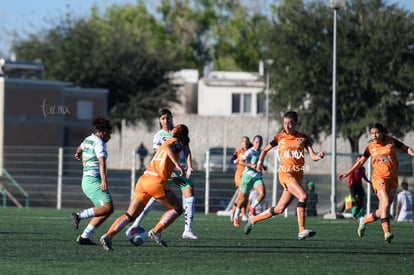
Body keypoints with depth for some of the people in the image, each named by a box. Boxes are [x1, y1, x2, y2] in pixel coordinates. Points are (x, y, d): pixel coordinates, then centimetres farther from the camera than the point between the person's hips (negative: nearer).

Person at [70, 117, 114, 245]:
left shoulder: (88, 140, 19)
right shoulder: (99, 143, -9)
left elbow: (80, 148, 44)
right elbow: (102, 162, -23)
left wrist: (78, 153, 69)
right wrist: (104, 180, -35)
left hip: (86, 180, 10)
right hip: (94, 180, -10)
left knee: (105, 211, 6)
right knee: (108, 207, -20)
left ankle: (84, 237, 2)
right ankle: (79, 215, -24)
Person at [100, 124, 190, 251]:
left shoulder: (162, 146, 30)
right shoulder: (177, 143, 5)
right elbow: (169, 147, -18)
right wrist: (177, 164, -30)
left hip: (143, 179, 7)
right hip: (156, 182, -7)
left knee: (130, 216, 3)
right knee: (178, 209, 8)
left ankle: (109, 235, -14)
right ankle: (156, 231, -3)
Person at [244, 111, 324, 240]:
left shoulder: (303, 138, 7)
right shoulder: (280, 138, 4)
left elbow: (313, 156, -1)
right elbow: (265, 150, 20)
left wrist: (318, 156, -21)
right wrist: (259, 162, 11)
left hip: (298, 176, 4)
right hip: (285, 173, -4)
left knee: (279, 209, 8)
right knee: (303, 196, -26)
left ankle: (253, 219, 28)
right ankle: (302, 231, -28)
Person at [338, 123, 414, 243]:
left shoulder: (391, 141, 3)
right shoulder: (370, 147, 3)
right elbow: (360, 161, 13)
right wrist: (347, 173, 12)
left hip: (392, 179, 2)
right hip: (379, 178, -2)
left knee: (383, 210, 3)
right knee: (385, 203, -24)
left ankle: (364, 220, 27)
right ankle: (387, 232, -32)